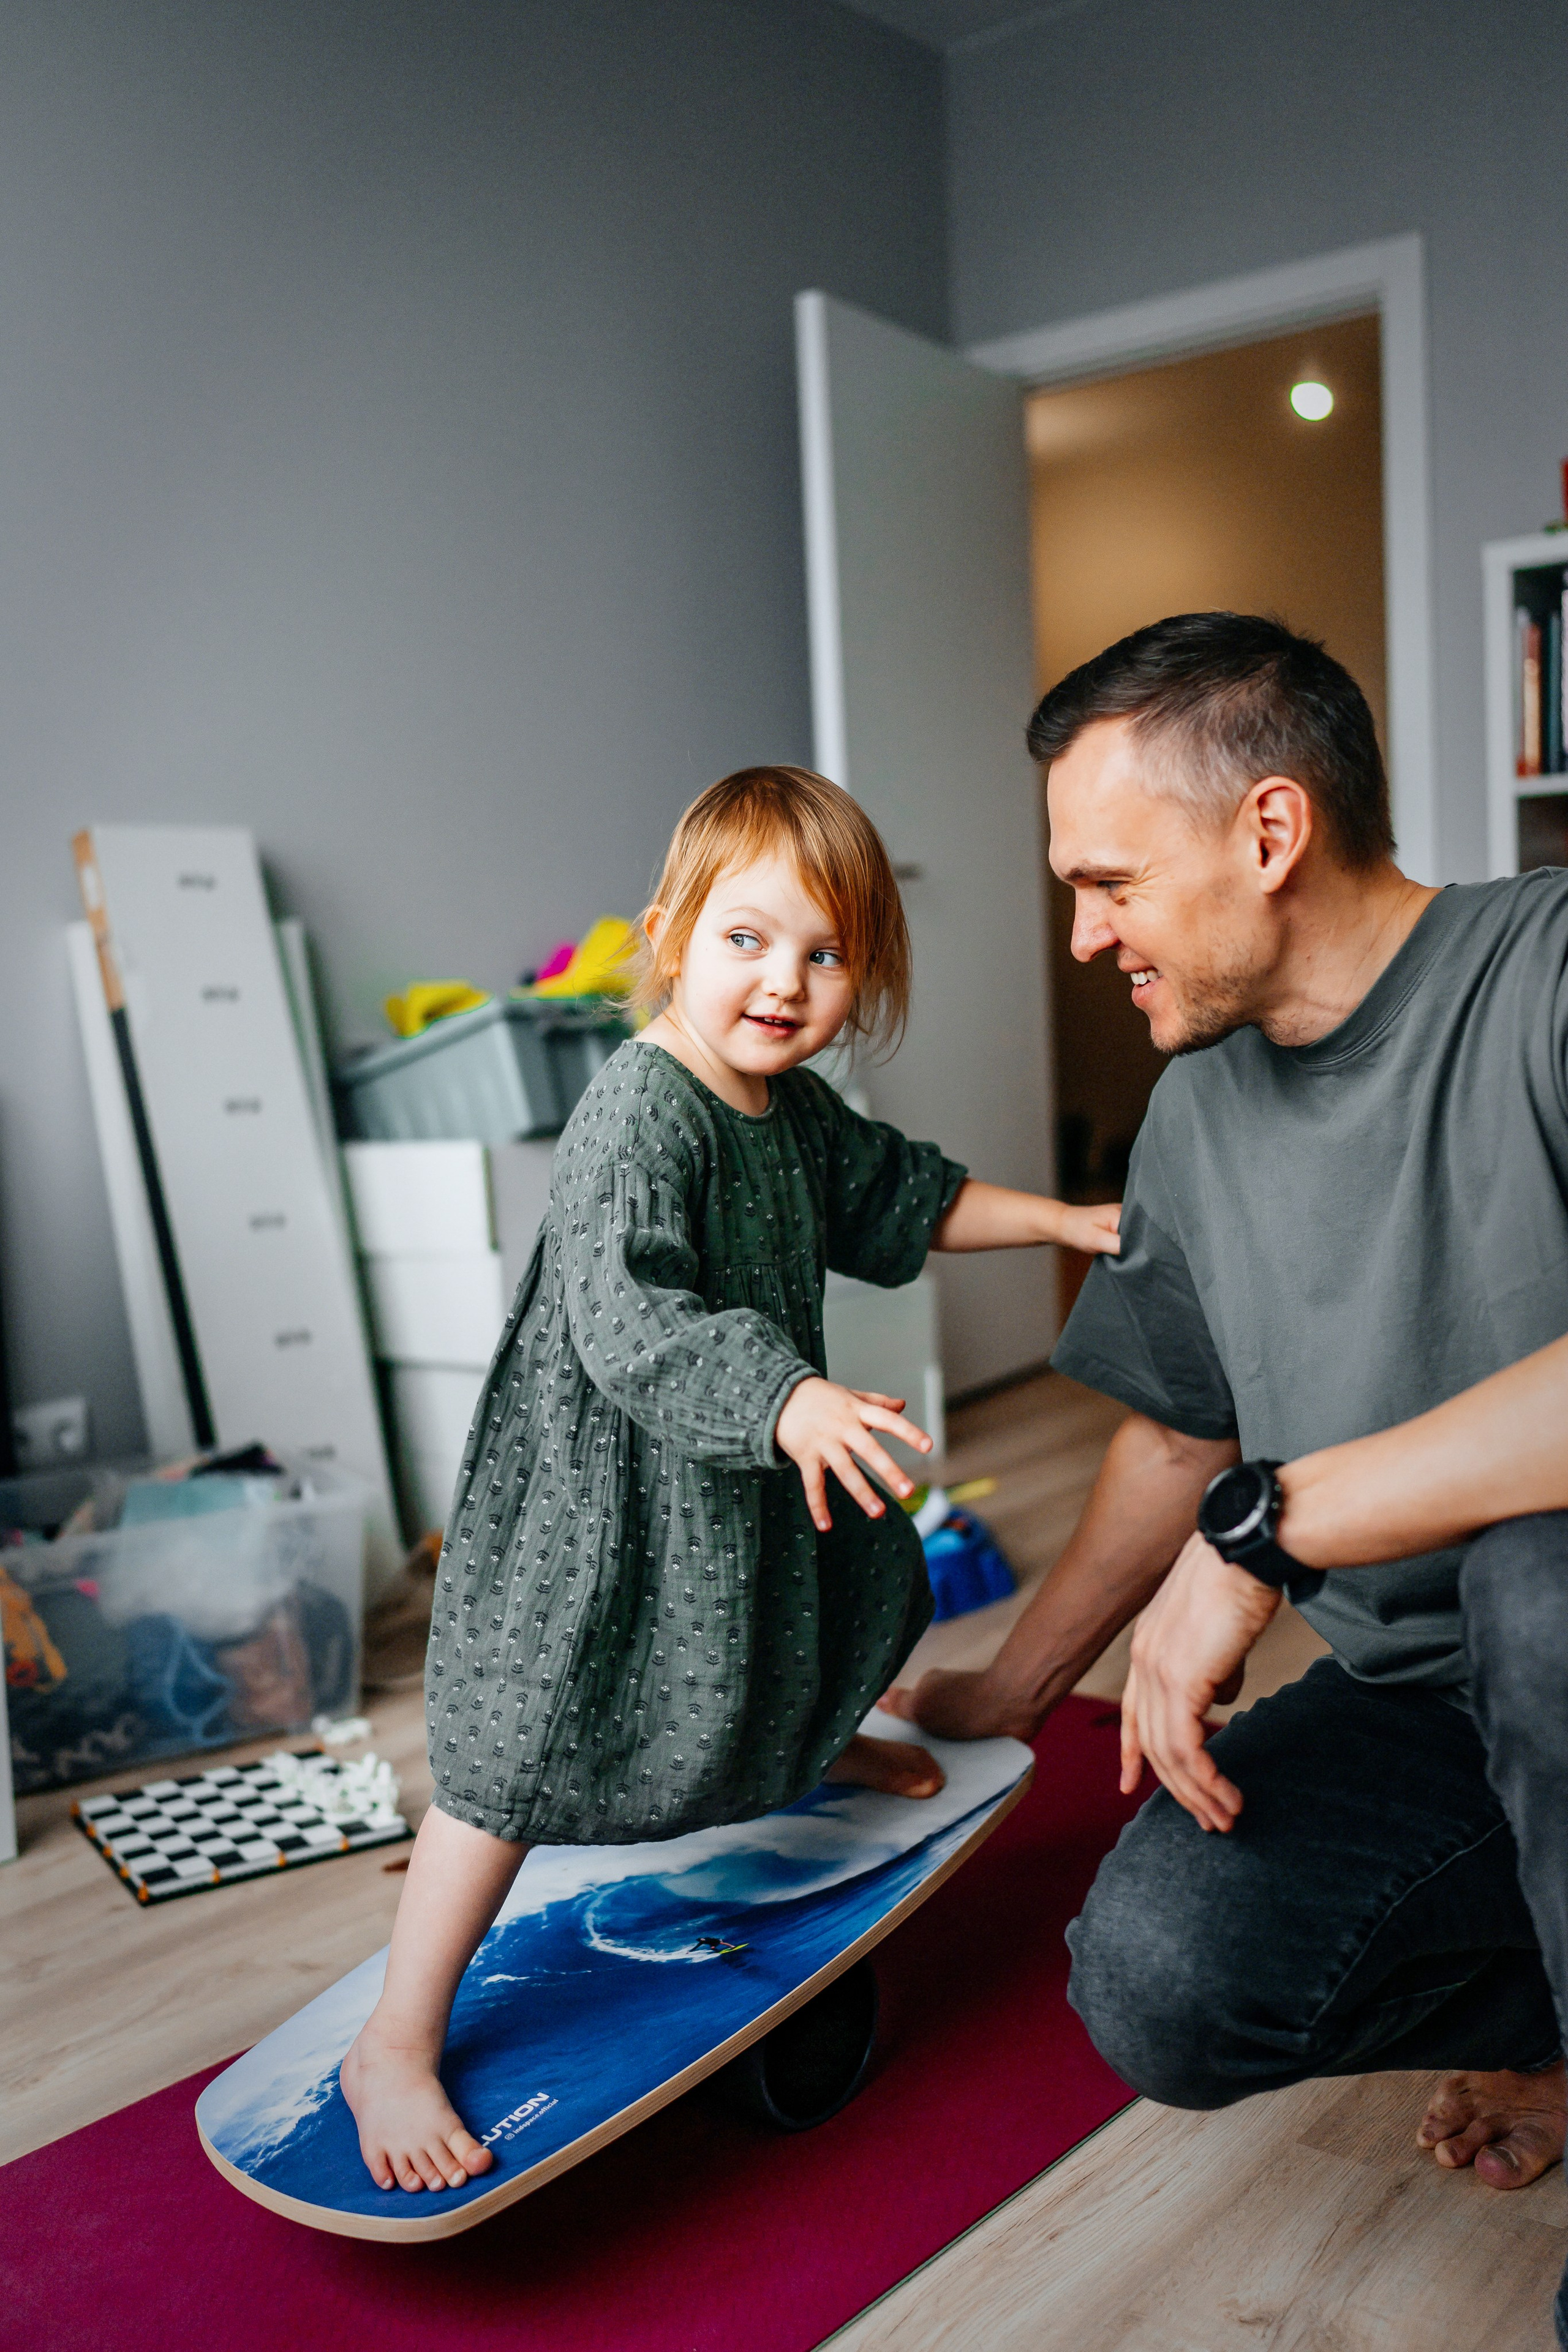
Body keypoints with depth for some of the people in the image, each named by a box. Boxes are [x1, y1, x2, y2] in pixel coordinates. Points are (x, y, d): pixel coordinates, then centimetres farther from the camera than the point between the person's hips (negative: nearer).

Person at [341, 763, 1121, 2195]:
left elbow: (904, 1198, 18)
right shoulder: (638, 1116, -27)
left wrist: (1065, 1220, 17)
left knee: (857, 1598, 32)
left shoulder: (795, 1109, 2)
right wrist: (789, 1401, -47)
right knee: (525, 1761, -7)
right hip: (600, 1498, -10)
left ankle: (820, 1747, 67)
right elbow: (624, 1321, -37)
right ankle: (396, 2050, 9)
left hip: (754, 1475, 10)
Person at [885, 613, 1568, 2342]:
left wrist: (1267, 1526, -27)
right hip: (1421, 1693, 6)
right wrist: (1005, 1698, 26)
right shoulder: (1201, 1103, 6)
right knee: (1154, 1983, -19)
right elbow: (1181, 1438, 18)